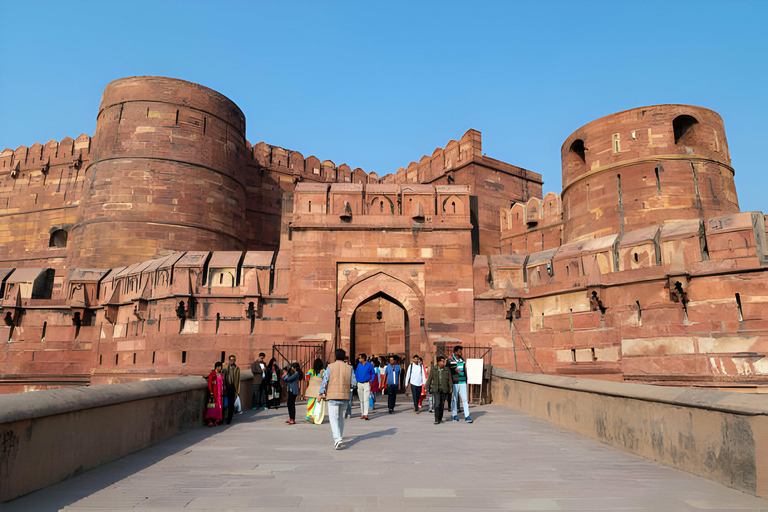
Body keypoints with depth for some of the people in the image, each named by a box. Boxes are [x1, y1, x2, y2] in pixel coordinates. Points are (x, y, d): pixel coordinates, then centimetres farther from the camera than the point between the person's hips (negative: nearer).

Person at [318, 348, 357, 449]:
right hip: (345, 396, 3)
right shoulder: (349, 368, 1)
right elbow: (354, 383, 0)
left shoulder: (330, 367, -5)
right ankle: (340, 436, 31)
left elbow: (325, 381, -7)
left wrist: (321, 393, 1)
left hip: (332, 396, -3)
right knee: (340, 416, 22)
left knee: (333, 418, -2)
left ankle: (337, 439, -16)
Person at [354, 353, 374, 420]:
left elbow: (373, 373, 9)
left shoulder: (369, 365, -3)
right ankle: (362, 414, 17)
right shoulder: (358, 365, 4)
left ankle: (366, 414, -13)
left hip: (366, 384, -3)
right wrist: (356, 380, 8)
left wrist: (371, 379, -3)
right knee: (361, 400, 9)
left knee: (366, 399, -11)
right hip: (359, 384, 3)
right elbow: (356, 373, 18)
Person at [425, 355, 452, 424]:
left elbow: (450, 380, 3)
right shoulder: (433, 369, 1)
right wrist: (427, 388, 0)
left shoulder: (447, 370, 3)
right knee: (437, 403, -13)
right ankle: (436, 419, -9)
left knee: (442, 404, 8)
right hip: (435, 389, -2)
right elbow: (429, 379, 3)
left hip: (444, 389, 2)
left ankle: (440, 419, 23)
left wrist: (451, 387, -7)